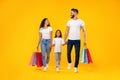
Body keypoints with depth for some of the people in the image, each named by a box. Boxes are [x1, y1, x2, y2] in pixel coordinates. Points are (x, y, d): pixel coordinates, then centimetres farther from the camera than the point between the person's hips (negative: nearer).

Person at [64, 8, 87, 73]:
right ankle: (69, 63, 28)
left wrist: (85, 40, -6)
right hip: (70, 40, 2)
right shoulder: (69, 22, 7)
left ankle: (76, 67, 13)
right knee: (68, 53, 0)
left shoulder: (81, 21, -1)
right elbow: (67, 31, 10)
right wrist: (64, 40, 7)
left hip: (77, 40, -2)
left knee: (77, 54, 0)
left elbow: (83, 31, 1)